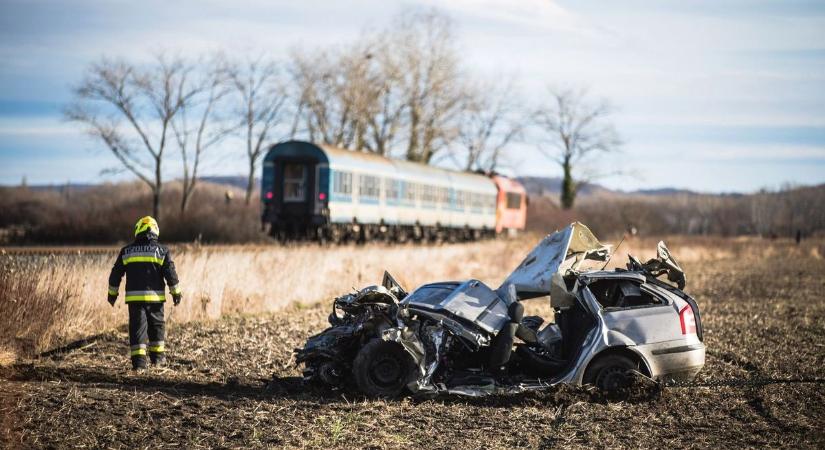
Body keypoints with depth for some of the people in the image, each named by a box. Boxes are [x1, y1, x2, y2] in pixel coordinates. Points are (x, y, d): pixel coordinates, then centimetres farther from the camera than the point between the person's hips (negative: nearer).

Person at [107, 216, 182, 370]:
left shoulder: (126, 251, 6)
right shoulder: (162, 251, 1)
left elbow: (115, 274, 10)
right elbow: (170, 273, -1)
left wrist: (112, 293, 20)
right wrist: (176, 292, 8)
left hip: (134, 297, 0)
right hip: (155, 296, 0)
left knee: (137, 327, 0)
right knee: (156, 325, 16)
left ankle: (138, 359, -10)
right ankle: (157, 356, 23)